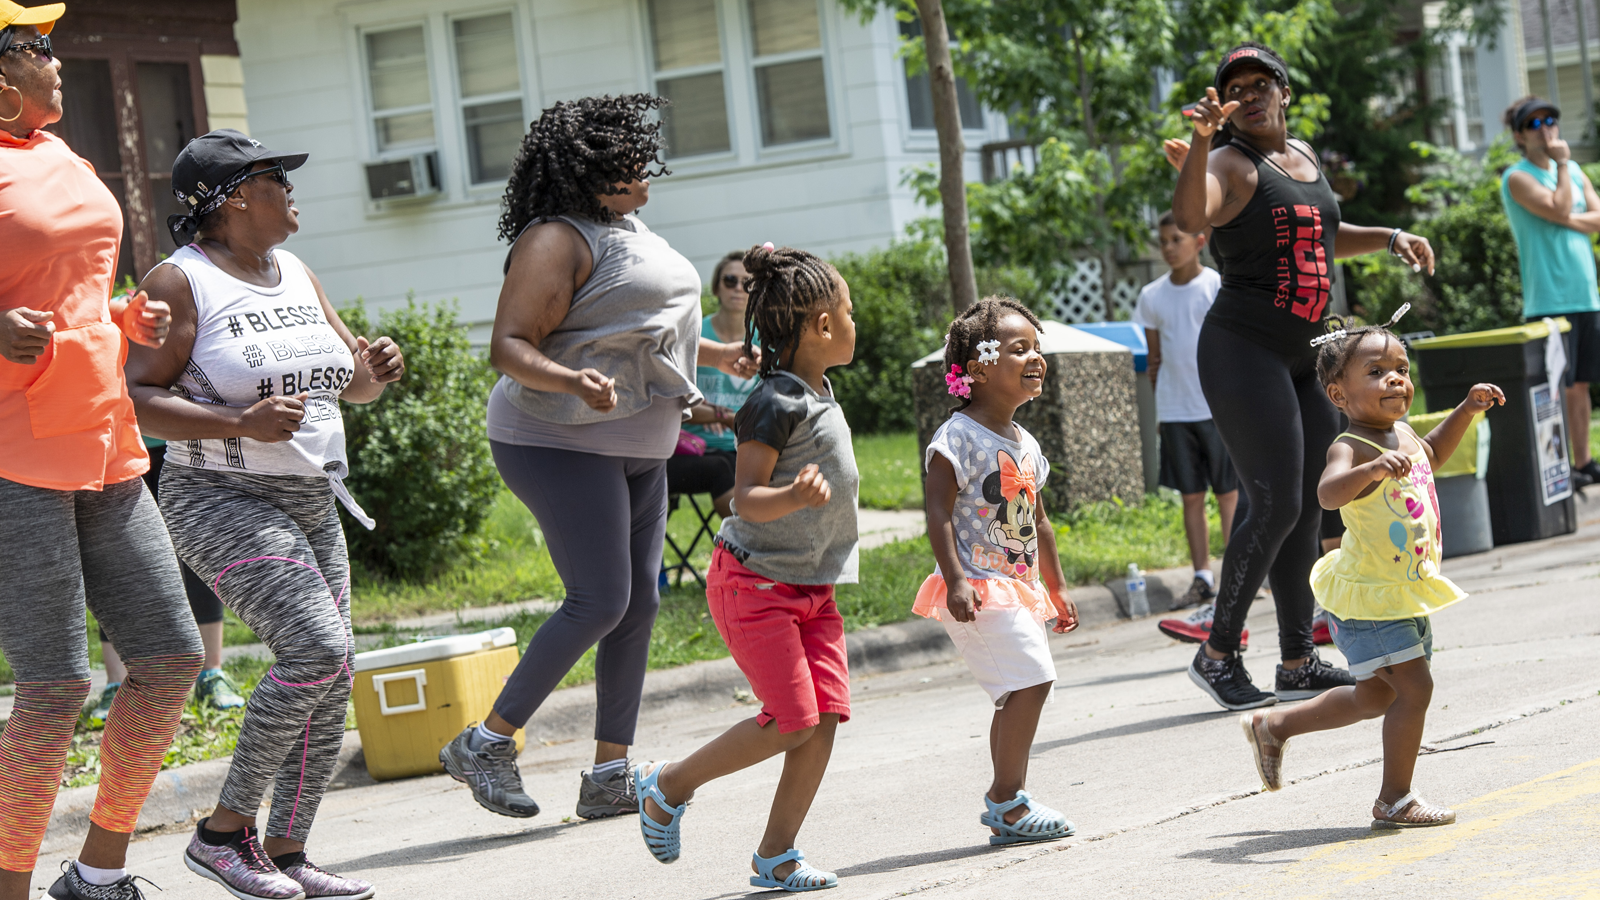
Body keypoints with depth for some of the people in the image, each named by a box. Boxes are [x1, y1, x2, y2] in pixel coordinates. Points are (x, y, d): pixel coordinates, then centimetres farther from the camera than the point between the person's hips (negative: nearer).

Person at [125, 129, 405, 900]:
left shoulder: (296, 277, 14)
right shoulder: (180, 281, -10)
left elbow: (355, 384, 21)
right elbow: (132, 396, -16)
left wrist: (376, 366, -3)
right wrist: (240, 424, -25)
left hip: (311, 504, 8)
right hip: (223, 504, -8)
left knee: (333, 678, 2)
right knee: (315, 649, -22)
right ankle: (224, 830, -9)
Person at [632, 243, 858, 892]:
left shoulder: (820, 395, 11)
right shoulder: (777, 402, -18)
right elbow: (747, 497, -24)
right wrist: (796, 495, -41)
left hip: (813, 587, 9)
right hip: (755, 583, -9)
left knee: (826, 717, -2)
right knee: (793, 720, -12)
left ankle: (775, 855, 6)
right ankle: (667, 786, 6)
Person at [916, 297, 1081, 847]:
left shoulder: (1024, 444, 16)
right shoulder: (958, 438, -11)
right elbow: (939, 515, -16)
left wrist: (1056, 588, 25)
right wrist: (956, 581, -24)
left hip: (1019, 588, 9)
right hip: (977, 588, -9)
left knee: (1018, 695, 8)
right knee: (1032, 679, -17)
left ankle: (1007, 807, 14)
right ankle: (1007, 801, -12)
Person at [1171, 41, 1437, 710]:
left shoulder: (1303, 155, 15)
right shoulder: (1231, 163, -10)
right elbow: (1189, 219, -33)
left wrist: (1390, 238, 22)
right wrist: (1201, 139, -46)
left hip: (1304, 354, 8)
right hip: (1243, 349, -8)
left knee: (1307, 509, 8)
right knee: (1277, 505, -15)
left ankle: (1298, 661, 13)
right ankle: (1217, 652, -7)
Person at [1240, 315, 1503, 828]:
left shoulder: (1403, 435, 7)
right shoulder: (1351, 448, -21)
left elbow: (1431, 454, 31)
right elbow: (1329, 492, -43)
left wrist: (1467, 409, 22)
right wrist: (1371, 468, -59)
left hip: (1408, 594, 9)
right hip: (1369, 597, -9)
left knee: (1376, 696, 19)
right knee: (1413, 687, -12)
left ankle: (1274, 727, 35)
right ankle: (1394, 800, 2)